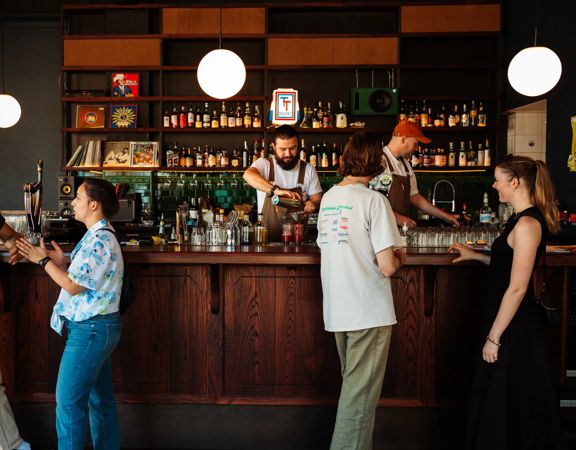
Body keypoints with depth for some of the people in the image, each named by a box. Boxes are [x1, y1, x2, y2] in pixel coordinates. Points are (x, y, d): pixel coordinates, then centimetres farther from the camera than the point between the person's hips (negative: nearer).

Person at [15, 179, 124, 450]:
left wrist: (43, 260, -10)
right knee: (100, 397, 16)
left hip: (90, 330, -10)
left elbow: (74, 286, -19)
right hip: (99, 327, 10)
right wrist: (60, 263, 4)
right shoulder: (98, 236, 12)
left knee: (68, 401, -2)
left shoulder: (100, 240, -19)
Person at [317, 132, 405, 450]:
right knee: (359, 397, 2)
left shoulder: (328, 197, 8)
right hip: (369, 313, -7)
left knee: (353, 386, 21)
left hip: (336, 311, 7)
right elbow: (387, 267, -18)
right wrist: (398, 258, 5)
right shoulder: (373, 200, -14)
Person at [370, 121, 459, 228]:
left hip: (402, 228, 7)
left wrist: (445, 216, 19)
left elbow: (414, 197, 22)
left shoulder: (405, 165, 16)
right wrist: (397, 218, -18)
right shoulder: (379, 161, -11)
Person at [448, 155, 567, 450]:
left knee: (503, 403, 3)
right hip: (511, 323, 10)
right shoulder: (523, 218, 10)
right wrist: (473, 256, 20)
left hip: (513, 326, -10)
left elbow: (517, 287, -22)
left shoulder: (526, 224, -20)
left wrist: (494, 336, -19)